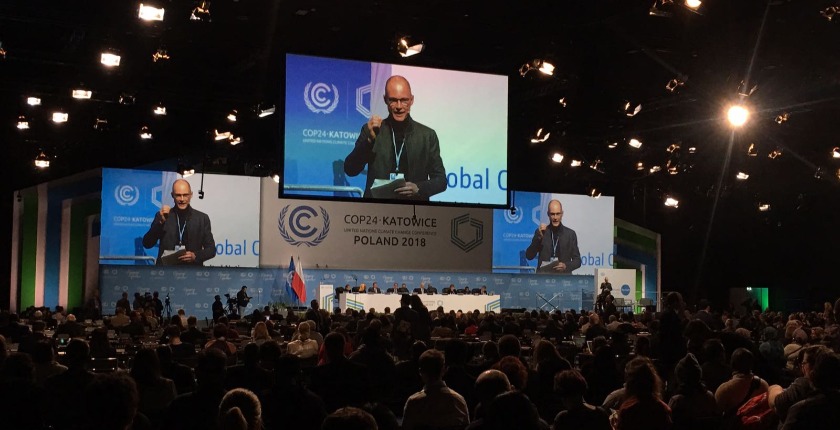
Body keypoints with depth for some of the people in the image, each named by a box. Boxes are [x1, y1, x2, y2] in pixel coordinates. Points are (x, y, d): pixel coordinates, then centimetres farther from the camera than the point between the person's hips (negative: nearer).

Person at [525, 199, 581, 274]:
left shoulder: (570, 234, 9)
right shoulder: (540, 232, 8)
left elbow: (577, 260, 11)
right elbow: (529, 256, 1)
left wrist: (566, 266, -9)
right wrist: (539, 237, -10)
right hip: (543, 275, 0)